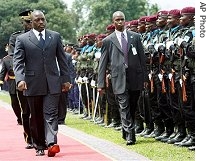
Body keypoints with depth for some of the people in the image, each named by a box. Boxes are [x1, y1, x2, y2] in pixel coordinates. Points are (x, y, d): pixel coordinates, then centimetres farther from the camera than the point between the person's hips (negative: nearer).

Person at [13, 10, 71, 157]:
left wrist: (66, 79, 8)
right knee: (36, 118, 7)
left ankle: (52, 144, -21)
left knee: (51, 114, -11)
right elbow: (18, 62, -3)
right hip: (33, 84, 0)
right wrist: (20, 79, -19)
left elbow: (62, 59, 12)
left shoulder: (55, 36, 10)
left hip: (52, 83, 0)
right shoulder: (22, 39, 3)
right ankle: (39, 146, 16)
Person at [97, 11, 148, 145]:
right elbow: (103, 64, 5)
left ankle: (127, 132, 26)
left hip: (135, 78, 2)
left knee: (132, 108, 10)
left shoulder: (135, 37, 9)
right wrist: (101, 84, 0)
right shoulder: (108, 41, 5)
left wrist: (145, 77, 5)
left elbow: (142, 58, 11)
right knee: (124, 108, -8)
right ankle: (130, 136, -9)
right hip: (119, 79, -2)